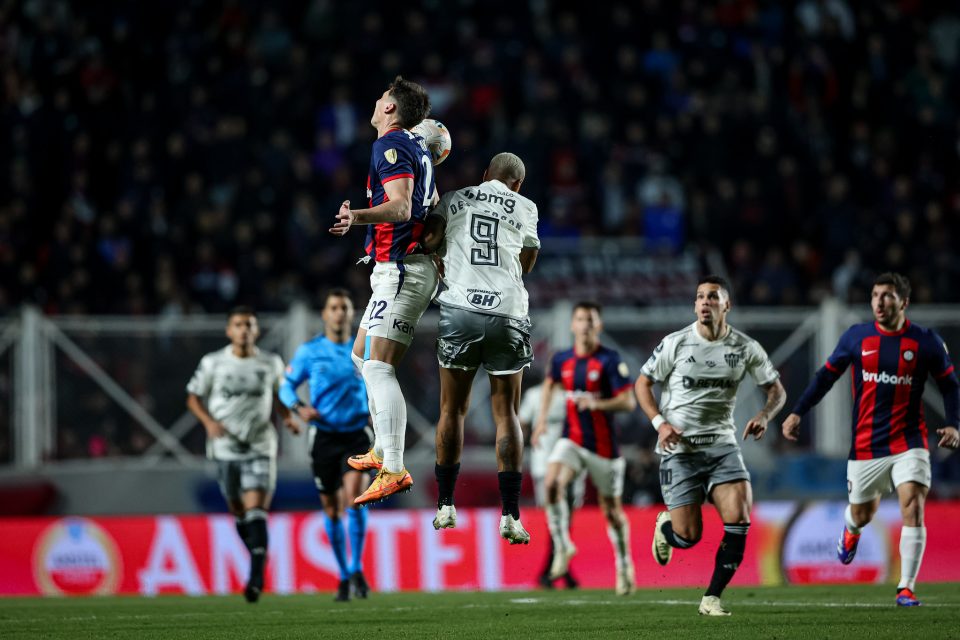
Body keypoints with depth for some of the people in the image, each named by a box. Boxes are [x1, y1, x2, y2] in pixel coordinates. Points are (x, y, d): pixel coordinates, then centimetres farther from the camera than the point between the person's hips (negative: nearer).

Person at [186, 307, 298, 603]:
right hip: (226, 446, 1)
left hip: (260, 447, -1)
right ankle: (260, 560, 32)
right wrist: (209, 422, -10)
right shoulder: (213, 363, 1)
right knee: (237, 510, 8)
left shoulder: (271, 364, 4)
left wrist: (288, 417, 3)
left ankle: (256, 577, -20)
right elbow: (193, 397, 7)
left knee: (256, 508, -15)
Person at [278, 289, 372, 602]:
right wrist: (299, 408, -14)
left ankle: (356, 568, -14)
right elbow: (286, 386, 6)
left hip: (357, 434, -1)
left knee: (354, 495, -23)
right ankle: (344, 576, 20)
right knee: (332, 510, 5)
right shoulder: (309, 351, 2)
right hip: (324, 436, 1)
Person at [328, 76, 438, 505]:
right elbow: (431, 205, 30)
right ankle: (383, 449, 28)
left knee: (379, 368, -17)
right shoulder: (417, 145, 17)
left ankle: (394, 471, -27)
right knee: (362, 356, 22)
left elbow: (400, 207, -26)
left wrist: (357, 217, -40)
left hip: (400, 270, -10)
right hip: (404, 269, 10)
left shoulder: (390, 145, -12)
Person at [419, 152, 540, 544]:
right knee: (506, 413, 6)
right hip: (507, 315, 0)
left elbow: (430, 242, -3)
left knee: (453, 408, 14)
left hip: (459, 310, 0)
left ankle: (446, 507, 16)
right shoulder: (525, 208, 11)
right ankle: (510, 516, 1)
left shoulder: (453, 199, 12)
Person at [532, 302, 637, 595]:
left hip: (603, 444, -3)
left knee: (612, 509, 7)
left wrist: (599, 404, -31)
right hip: (572, 439, 3)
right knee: (552, 484, -26)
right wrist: (542, 420, 18)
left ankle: (624, 567, 27)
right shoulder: (562, 360, 3)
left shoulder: (610, 360, -11)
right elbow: (550, 383, 25)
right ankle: (562, 547, -11)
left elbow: (629, 401, -15)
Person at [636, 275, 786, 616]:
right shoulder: (675, 343, -4)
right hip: (679, 447, -2)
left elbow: (776, 390, 10)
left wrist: (764, 415, -12)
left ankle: (712, 598, -5)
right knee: (688, 537, -6)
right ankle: (665, 525, 33)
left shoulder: (745, 347, 1)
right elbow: (643, 384, 5)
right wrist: (660, 423, -10)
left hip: (722, 444, 2)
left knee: (739, 521, -18)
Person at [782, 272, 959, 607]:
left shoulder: (926, 341, -3)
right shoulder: (856, 337, -1)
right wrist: (797, 413, -1)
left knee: (913, 509, -18)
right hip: (866, 446, 1)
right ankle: (852, 530, 53)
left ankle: (906, 588, -9)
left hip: (908, 442, -1)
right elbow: (827, 375, 7)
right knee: (861, 514, 13)